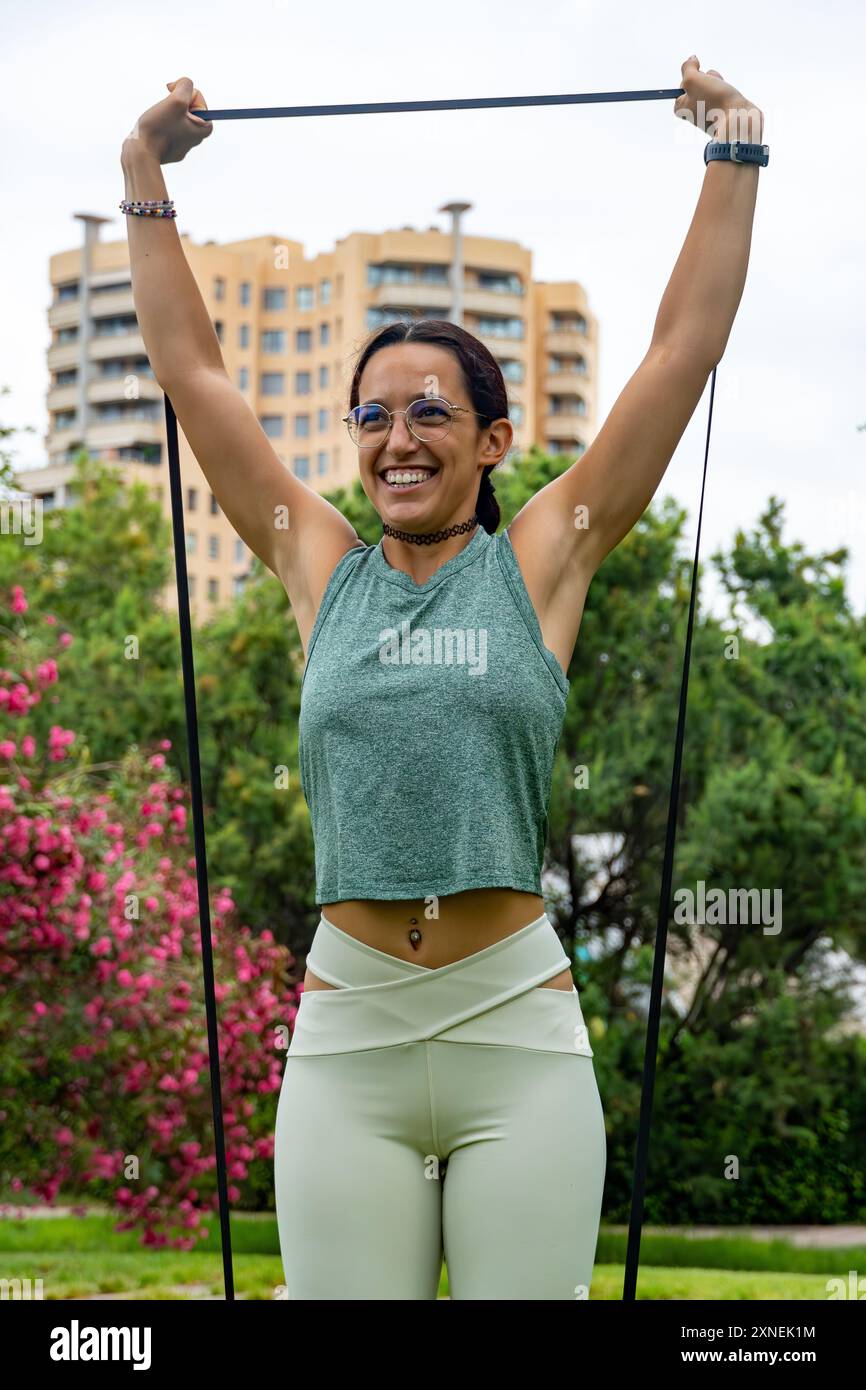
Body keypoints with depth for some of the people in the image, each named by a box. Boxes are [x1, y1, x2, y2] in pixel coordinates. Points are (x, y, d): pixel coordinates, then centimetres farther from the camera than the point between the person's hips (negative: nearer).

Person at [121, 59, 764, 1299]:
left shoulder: (542, 564, 6)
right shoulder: (322, 571, 10)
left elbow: (686, 347, 7)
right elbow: (190, 368, 16)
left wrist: (735, 157, 11)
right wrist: (146, 178, 19)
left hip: (519, 1036, -1)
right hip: (347, 1044, 1)